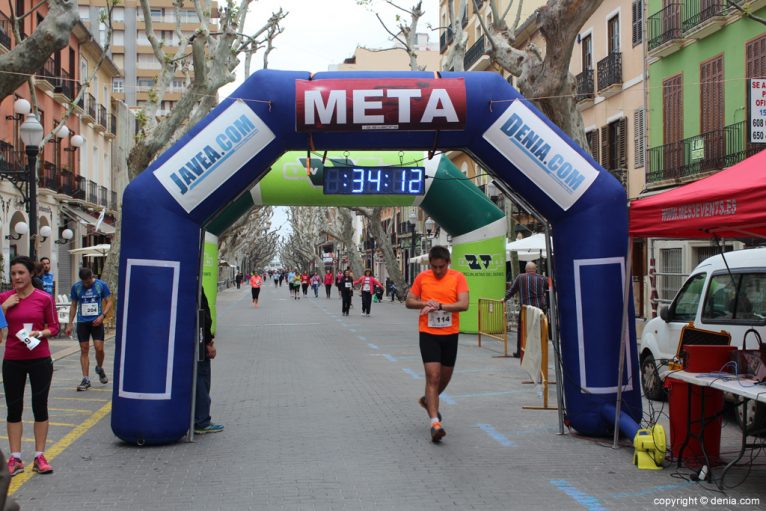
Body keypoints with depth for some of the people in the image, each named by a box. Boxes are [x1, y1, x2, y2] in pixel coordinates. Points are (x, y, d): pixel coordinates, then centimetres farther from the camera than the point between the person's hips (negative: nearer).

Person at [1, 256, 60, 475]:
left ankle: (39, 457, 12)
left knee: (40, 407, 4)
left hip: (40, 360, -2)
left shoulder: (44, 298, -3)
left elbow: (54, 327, 2)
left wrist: (40, 333, -17)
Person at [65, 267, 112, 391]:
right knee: (84, 350, 1)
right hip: (82, 322, 1)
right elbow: (73, 306, 10)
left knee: (99, 348, -8)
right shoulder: (76, 287, 2)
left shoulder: (101, 285, -3)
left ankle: (99, 369, 22)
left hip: (96, 322, -1)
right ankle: (86, 379, 5)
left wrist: (102, 315, -14)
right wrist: (70, 324, 7)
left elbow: (109, 302, 2)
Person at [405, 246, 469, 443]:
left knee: (445, 377, 15)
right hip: (428, 333, -2)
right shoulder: (422, 277, 0)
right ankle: (435, 422, -11)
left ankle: (428, 401, 44)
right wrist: (426, 303, -14)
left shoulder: (458, 277, -3)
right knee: (433, 376, -11)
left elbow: (464, 304, -13)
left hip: (450, 334, 2)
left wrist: (440, 305, -22)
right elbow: (409, 302, 5)